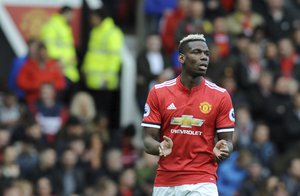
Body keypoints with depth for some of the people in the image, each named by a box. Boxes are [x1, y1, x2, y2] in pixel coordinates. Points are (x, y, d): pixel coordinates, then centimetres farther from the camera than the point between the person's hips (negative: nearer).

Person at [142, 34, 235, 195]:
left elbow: (227, 141, 4)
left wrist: (222, 150, -20)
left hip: (202, 183, -2)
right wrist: (160, 148, -20)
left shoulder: (221, 96, 1)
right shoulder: (158, 92, 2)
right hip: (165, 183, 2)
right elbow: (148, 140, 3)